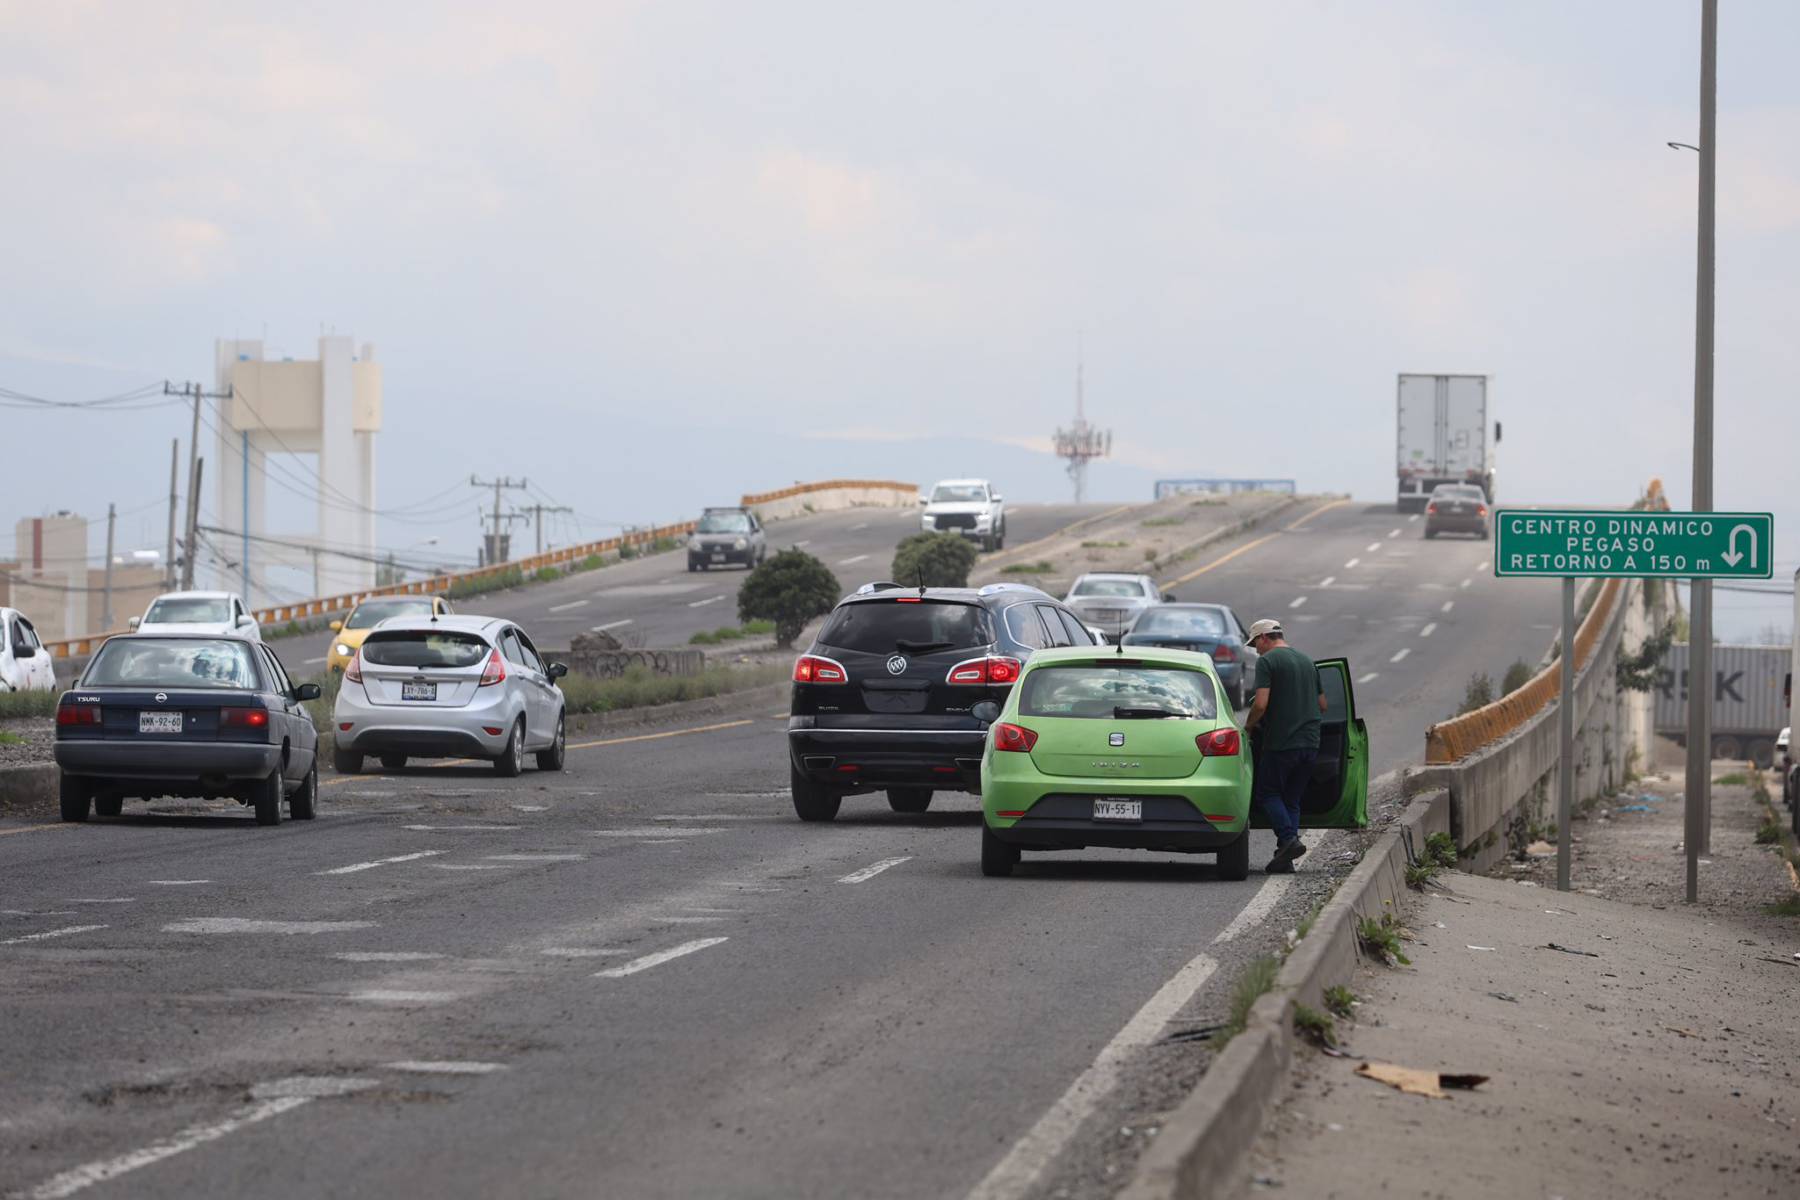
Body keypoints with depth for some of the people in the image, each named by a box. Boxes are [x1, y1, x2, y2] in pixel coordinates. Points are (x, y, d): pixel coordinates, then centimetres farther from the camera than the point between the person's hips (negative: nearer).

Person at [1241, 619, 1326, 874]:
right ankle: (1284, 859, 5)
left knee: (1268, 793, 7)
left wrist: (1249, 725, 1)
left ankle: (1289, 839, -13)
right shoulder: (1307, 661, 16)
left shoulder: (1267, 662, -7)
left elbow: (1261, 704, -16)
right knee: (1292, 799, 11)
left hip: (1281, 741, -7)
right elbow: (1322, 705, 21)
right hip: (1310, 742, 7)